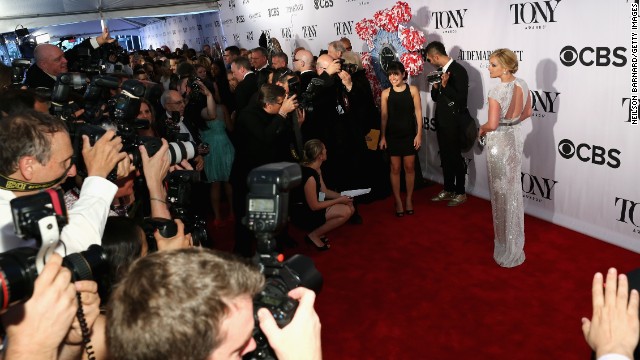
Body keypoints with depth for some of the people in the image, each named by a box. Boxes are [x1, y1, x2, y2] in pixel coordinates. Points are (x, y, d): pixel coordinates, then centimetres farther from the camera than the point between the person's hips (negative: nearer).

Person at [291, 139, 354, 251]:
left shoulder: (316, 170, 3)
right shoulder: (309, 177, -27)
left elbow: (324, 191, 12)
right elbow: (314, 206, -22)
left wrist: (342, 196, -4)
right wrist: (339, 200, -14)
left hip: (309, 207, 10)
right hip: (303, 214, -10)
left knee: (350, 207, 3)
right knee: (346, 211, -20)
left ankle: (318, 230, 7)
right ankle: (314, 236, -6)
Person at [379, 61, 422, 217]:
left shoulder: (413, 90, -3)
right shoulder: (386, 93, 0)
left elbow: (418, 112, -2)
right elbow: (384, 116, 2)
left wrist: (419, 134, -6)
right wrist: (382, 136, -1)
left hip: (409, 134, 0)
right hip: (392, 135, 0)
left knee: (409, 167, 6)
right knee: (395, 168, 4)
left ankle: (409, 199, 21)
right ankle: (398, 201, 14)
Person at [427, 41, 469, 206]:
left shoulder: (459, 71, -15)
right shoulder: (440, 70, 9)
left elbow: (461, 99, -20)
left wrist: (445, 86, -27)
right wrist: (436, 86, -7)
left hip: (454, 123, -8)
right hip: (441, 122, 8)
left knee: (456, 158, 3)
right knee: (445, 157, 15)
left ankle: (460, 193, 15)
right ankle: (448, 190, 26)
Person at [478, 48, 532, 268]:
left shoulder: (496, 92, -25)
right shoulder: (523, 85, -2)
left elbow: (492, 125, -27)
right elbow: (527, 113, 10)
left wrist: (482, 129, -7)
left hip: (499, 142, -7)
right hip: (515, 137, 7)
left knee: (501, 192, 7)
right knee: (514, 190, 20)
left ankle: (506, 246, 20)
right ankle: (516, 241, 36)